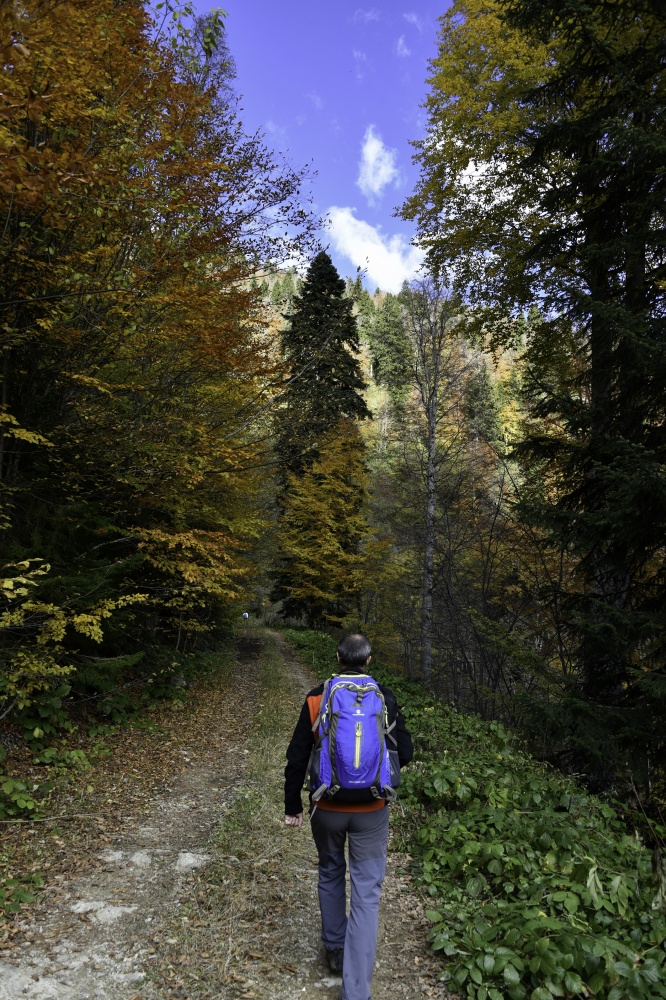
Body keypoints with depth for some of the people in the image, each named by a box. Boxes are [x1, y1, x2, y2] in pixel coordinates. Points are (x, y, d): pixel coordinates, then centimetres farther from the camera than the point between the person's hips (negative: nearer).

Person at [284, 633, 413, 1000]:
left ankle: (334, 950, 41)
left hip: (328, 808, 1)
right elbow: (404, 753, -3)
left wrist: (292, 805, 7)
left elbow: (297, 757, -5)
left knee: (330, 874, 25)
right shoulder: (385, 698, -10)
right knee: (366, 893, 8)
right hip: (371, 810, -1)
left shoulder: (317, 698, -9)